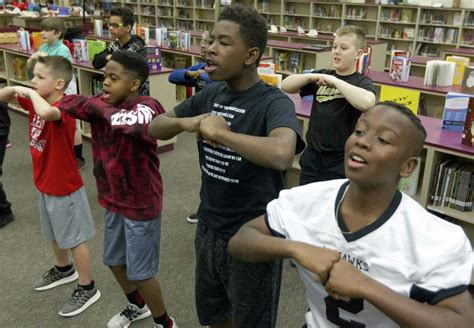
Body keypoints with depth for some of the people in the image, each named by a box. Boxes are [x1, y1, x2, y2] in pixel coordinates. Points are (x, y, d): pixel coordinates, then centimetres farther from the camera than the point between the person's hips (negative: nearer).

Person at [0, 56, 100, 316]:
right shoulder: (36, 100, -1)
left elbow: (46, 113, -52)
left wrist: (31, 93, -32)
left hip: (65, 188, -9)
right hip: (45, 185, 9)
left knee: (75, 239, 6)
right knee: (54, 235, 26)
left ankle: (87, 288, 22)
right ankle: (64, 269, 50)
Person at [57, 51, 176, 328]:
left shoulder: (148, 106, -22)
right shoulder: (102, 104, -1)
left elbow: (127, 121, -42)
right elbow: (66, 104, -5)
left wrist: (102, 107, -25)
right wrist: (95, 104, -20)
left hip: (141, 204, -8)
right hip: (114, 200, 8)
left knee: (140, 272, 5)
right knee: (114, 261, 23)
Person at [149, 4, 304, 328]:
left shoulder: (274, 102, -21)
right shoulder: (211, 94, 0)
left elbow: (282, 154, -42)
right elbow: (155, 127, 6)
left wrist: (220, 132, -30)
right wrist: (186, 122, -16)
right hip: (209, 228, 7)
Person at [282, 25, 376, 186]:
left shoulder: (362, 82, -8)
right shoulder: (322, 75, 5)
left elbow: (367, 103, -31)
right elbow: (285, 86, 0)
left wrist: (334, 81, -23)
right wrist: (312, 77, -15)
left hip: (340, 165, -4)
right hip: (311, 158, 5)